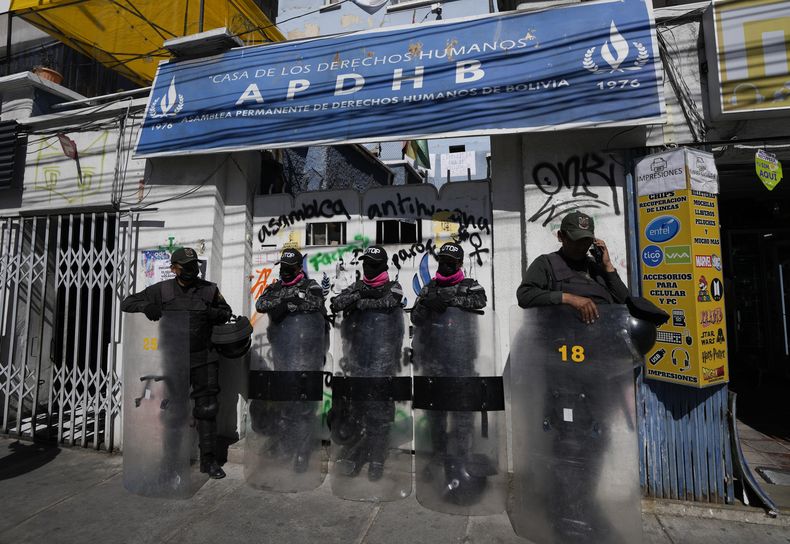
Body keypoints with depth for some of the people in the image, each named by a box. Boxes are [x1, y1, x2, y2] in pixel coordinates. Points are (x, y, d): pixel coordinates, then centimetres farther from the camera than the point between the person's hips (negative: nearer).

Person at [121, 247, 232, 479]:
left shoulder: (209, 289, 1)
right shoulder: (162, 290, 0)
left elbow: (227, 312, 11)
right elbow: (127, 303, 4)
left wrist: (214, 313, -12)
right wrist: (145, 306, -18)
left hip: (204, 360, 0)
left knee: (207, 409, 3)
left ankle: (208, 460, 14)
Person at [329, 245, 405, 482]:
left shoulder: (393, 288, 4)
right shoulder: (356, 287, 13)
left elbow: (387, 303, -18)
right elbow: (335, 304, -2)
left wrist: (359, 302, -9)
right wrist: (356, 296, -18)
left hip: (381, 363, -3)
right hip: (356, 361, 4)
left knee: (379, 413, 0)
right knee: (354, 411, 11)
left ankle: (377, 462, 13)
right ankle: (352, 456, 26)